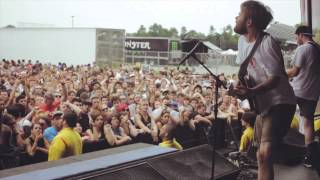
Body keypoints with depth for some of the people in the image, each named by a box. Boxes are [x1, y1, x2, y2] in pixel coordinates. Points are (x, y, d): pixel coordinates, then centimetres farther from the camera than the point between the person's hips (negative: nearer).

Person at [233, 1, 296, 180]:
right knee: (261, 153, 22)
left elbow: (275, 79, -25)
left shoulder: (267, 43, -21)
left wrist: (251, 92, -40)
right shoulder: (242, 40, 6)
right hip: (263, 104, 9)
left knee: (265, 154, -23)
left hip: (280, 103, -9)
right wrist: (242, 85, -2)